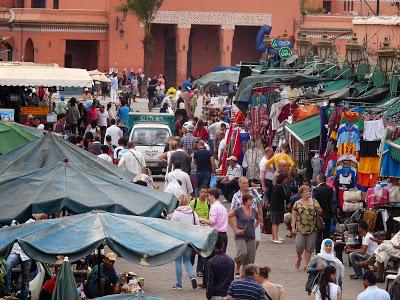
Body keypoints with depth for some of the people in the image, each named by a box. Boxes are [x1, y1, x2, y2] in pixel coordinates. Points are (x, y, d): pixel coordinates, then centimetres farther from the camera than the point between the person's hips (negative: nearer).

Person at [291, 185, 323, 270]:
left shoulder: (314, 202, 7)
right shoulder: (297, 204, 3)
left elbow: (320, 212, 8)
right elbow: (294, 216, 4)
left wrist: (316, 208, -13)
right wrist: (293, 227, -3)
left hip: (312, 229, 1)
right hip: (301, 229, -1)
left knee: (309, 248, 2)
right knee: (299, 246, -6)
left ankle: (306, 264, 12)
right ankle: (299, 259, 23)